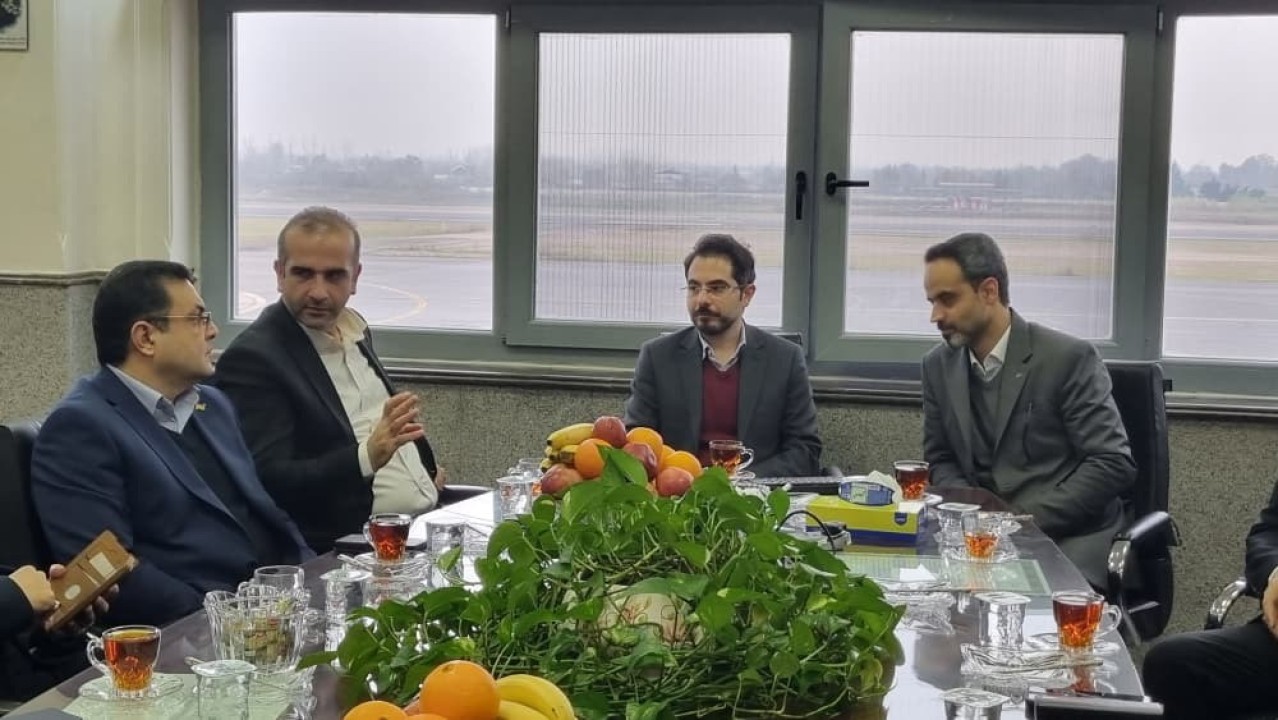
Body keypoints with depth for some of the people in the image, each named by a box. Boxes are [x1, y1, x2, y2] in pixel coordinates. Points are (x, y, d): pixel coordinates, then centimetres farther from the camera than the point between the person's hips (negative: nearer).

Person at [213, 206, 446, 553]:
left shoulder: (356, 331, 14)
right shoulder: (252, 359, -10)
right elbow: (267, 482, -18)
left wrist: (426, 469, 12)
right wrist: (368, 457, -29)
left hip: (430, 516, 8)